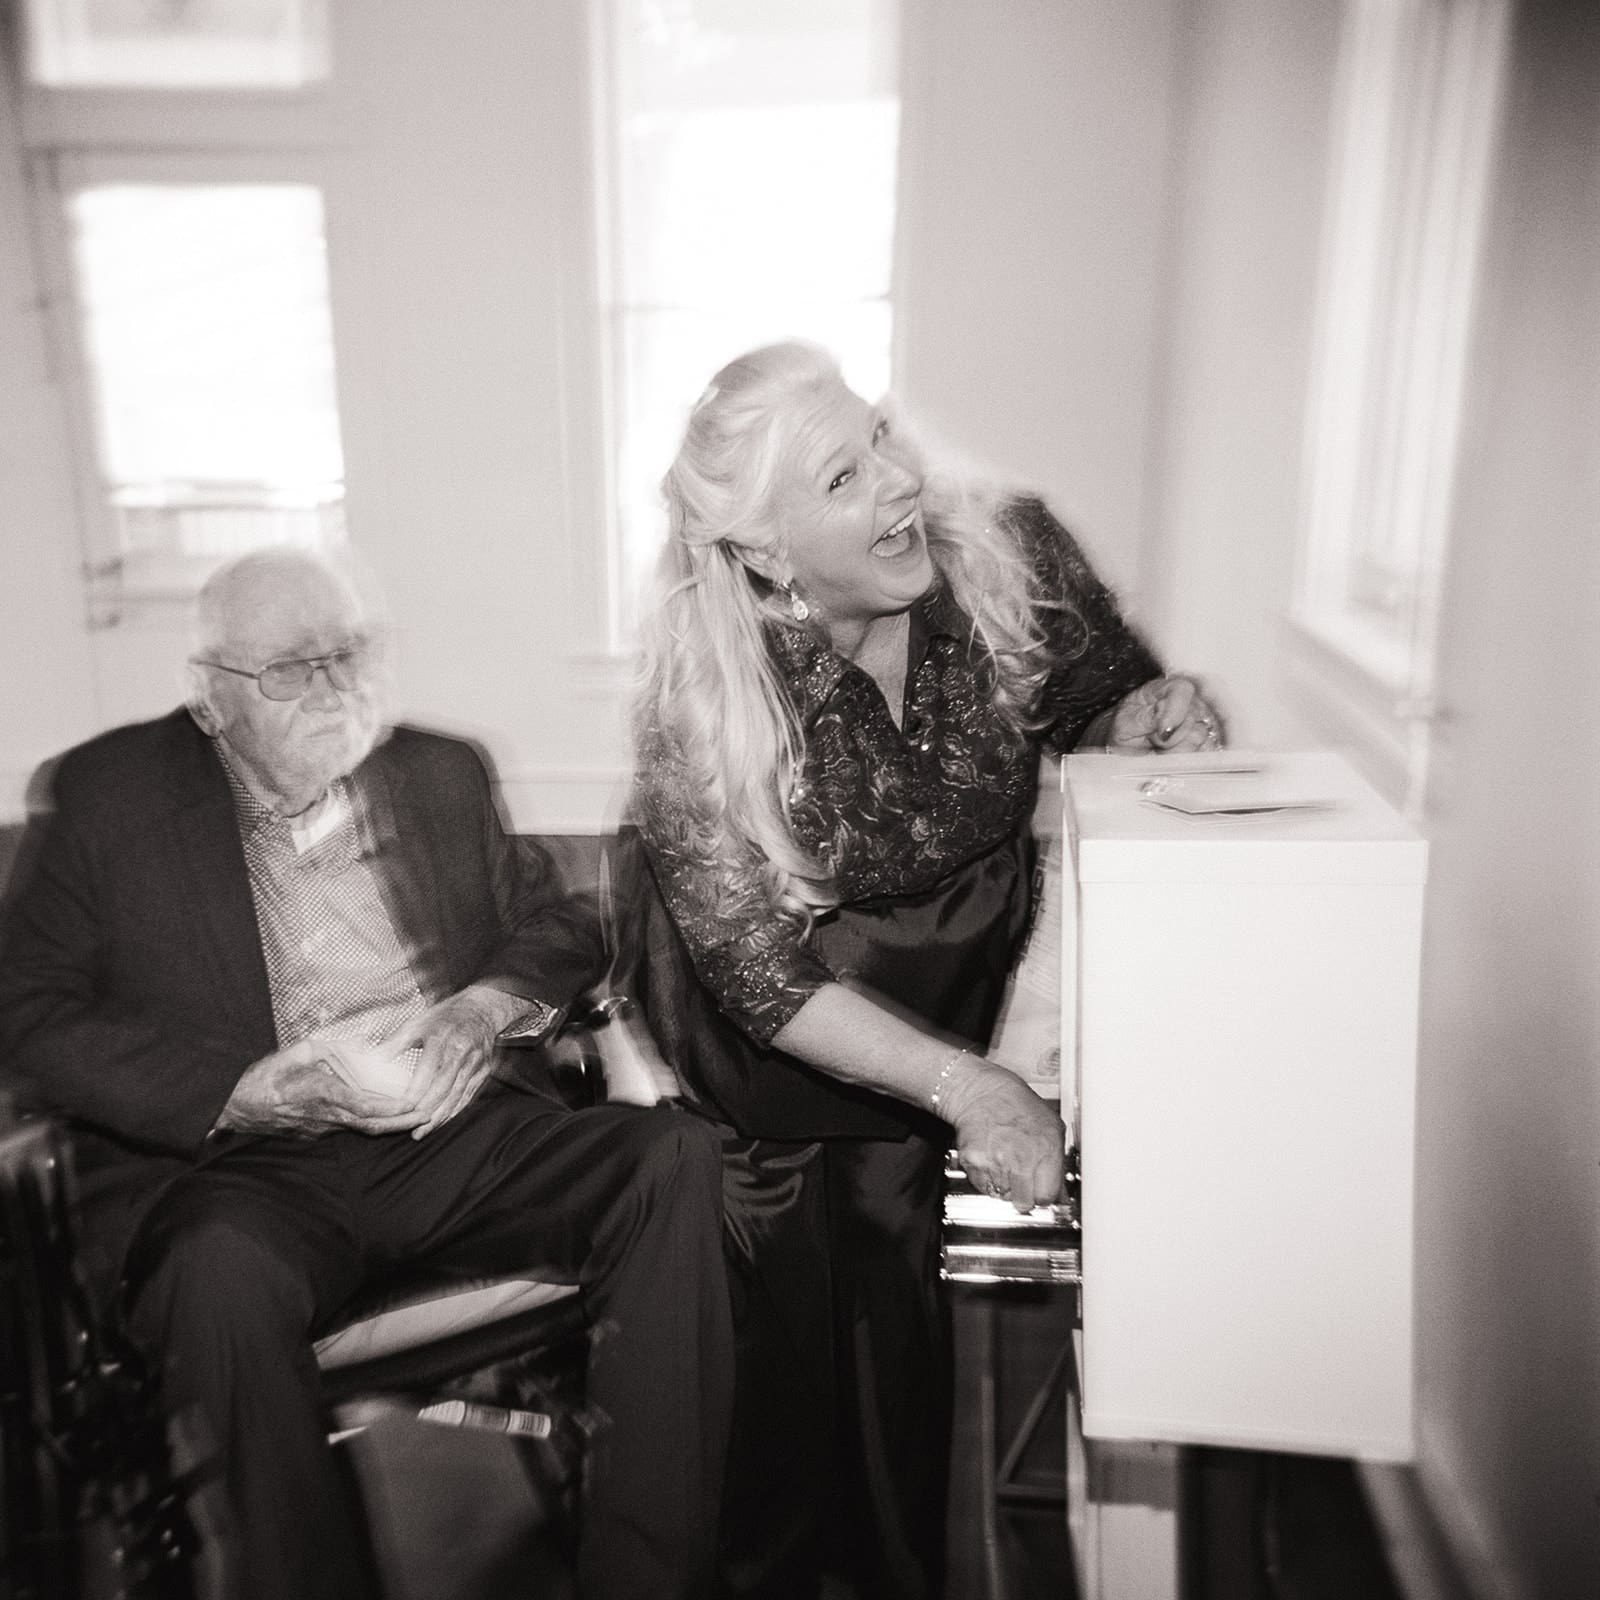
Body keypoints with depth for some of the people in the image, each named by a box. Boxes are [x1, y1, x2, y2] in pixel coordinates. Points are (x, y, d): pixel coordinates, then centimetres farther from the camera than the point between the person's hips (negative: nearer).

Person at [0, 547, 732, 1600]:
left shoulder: (442, 774, 14)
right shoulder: (112, 794, 4)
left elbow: (560, 924, 18)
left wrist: (489, 1006, -6)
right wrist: (262, 1089, -15)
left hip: (453, 1136, 3)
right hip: (242, 1168, -2)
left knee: (676, 1155, -22)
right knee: (220, 1277, -37)